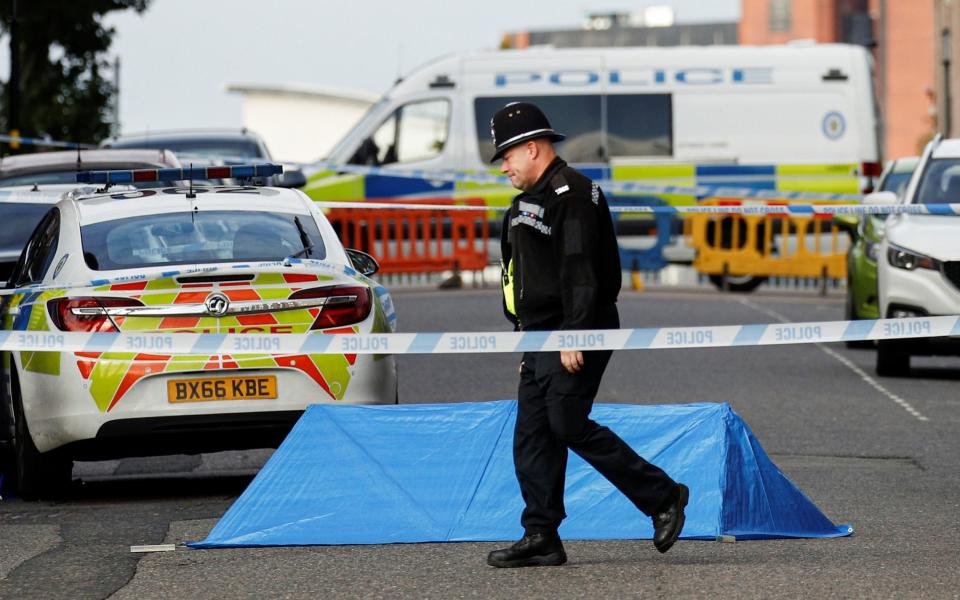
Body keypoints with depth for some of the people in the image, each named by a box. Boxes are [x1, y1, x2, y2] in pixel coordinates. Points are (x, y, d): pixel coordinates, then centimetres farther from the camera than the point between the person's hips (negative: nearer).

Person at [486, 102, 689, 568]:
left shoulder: (571, 194, -12)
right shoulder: (533, 199, 21)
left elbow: (579, 271, -21)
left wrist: (574, 336, -26)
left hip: (576, 338, -10)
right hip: (542, 338, 10)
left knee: (567, 424, -14)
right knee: (532, 433, 4)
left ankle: (662, 496, -3)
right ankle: (541, 538, 5)